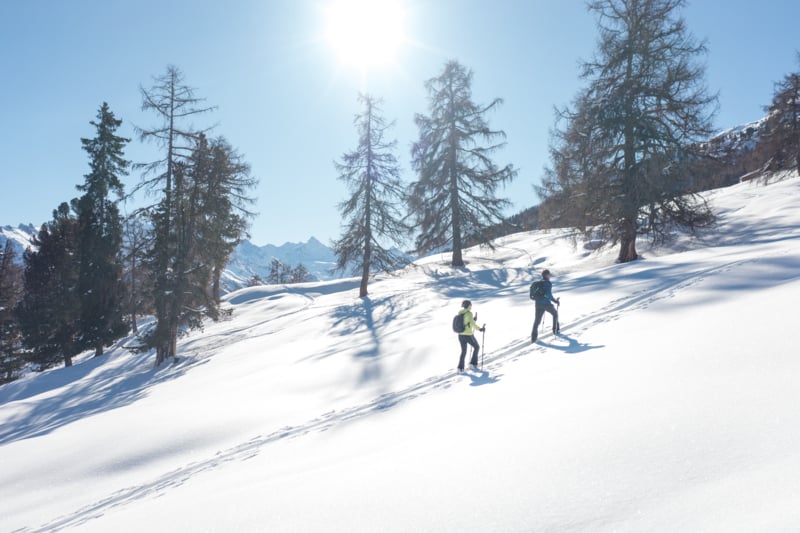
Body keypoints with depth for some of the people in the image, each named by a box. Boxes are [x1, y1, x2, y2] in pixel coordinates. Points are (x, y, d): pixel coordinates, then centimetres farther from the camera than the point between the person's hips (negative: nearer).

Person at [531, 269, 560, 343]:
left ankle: (533, 337, -6)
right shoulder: (548, 283, -11)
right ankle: (555, 330, 31)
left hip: (538, 304, 5)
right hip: (546, 304, -5)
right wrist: (555, 301, -9)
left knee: (537, 320, 5)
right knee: (555, 313, 24)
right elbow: (549, 294, -20)